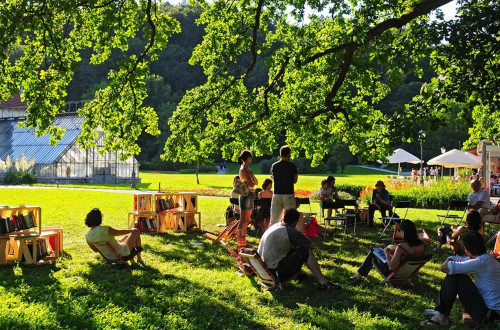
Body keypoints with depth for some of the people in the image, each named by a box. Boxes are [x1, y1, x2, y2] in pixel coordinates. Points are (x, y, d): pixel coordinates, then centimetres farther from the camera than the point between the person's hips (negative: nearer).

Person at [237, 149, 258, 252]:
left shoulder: (247, 168, 16)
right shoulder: (243, 169, -13)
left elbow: (256, 182, 15)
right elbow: (251, 183, -18)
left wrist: (252, 175, -3)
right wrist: (251, 176, 0)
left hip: (250, 195, 10)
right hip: (246, 194, -10)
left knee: (247, 220, 13)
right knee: (243, 220, -10)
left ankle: (243, 242, 18)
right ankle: (240, 244, -10)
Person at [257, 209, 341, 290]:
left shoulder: (276, 226, 10)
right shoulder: (290, 232, -14)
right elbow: (312, 246, -4)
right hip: (274, 271, -9)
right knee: (306, 251, -8)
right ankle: (322, 281, -8)